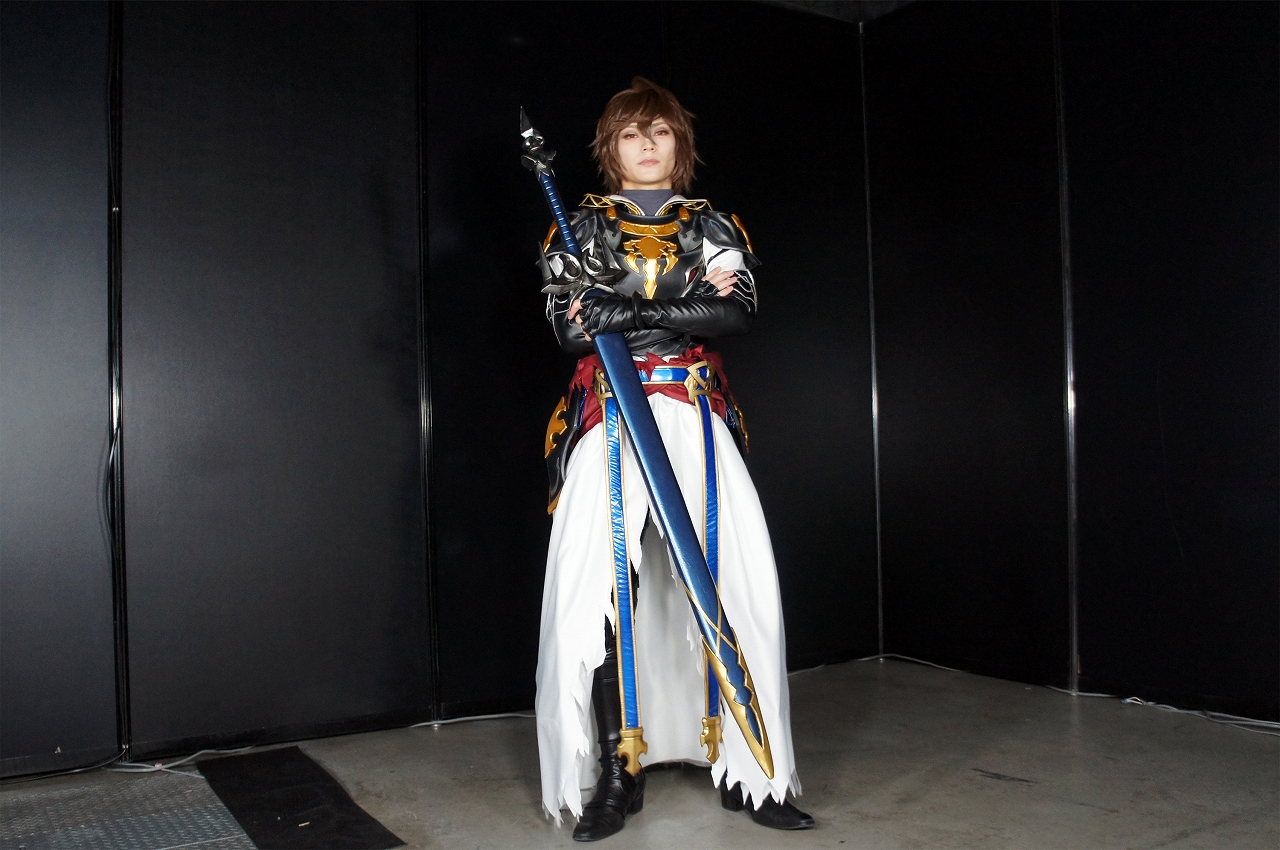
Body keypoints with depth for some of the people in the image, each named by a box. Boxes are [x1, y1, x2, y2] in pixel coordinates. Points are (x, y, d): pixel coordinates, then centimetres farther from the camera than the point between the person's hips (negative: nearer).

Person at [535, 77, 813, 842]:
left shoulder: (713, 225, 15)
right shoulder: (582, 227, 12)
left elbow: (739, 313, -2)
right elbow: (571, 327, -4)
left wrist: (622, 313, -9)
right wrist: (687, 305, -8)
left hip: (698, 420, 1)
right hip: (610, 425, -1)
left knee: (730, 587, -5)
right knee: (604, 592, -7)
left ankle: (746, 768, 8)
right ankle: (618, 777, 5)